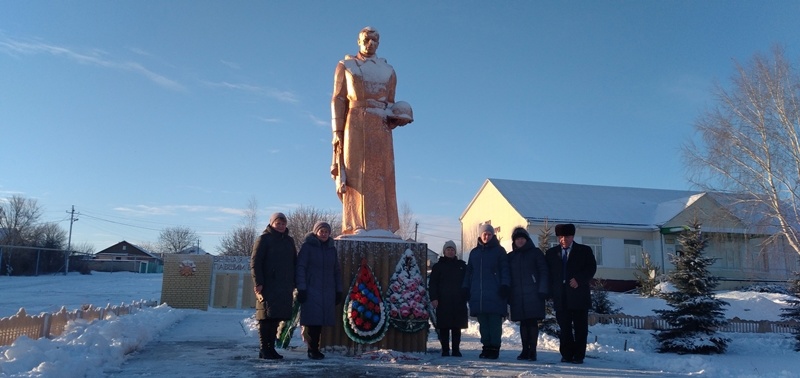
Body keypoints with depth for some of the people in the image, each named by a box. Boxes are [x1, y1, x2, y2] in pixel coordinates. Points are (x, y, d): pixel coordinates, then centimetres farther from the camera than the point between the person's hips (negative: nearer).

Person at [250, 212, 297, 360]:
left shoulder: (289, 241, 17)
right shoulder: (264, 239, -1)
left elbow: (294, 263, 22)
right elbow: (255, 262, -7)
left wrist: (294, 282, 14)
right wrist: (258, 283, -15)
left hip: (285, 287, 6)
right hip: (268, 286, -6)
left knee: (276, 317, 8)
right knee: (266, 317, -4)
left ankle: (271, 348, 15)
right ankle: (264, 349, 2)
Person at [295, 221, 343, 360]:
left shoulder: (332, 249, 14)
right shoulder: (307, 246, -2)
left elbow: (337, 271, 18)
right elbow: (300, 268, -6)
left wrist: (338, 291, 13)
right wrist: (301, 288, -13)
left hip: (327, 291, 5)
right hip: (311, 290, -5)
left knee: (320, 320, 4)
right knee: (313, 319, -8)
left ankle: (314, 349, 14)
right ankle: (313, 349, 1)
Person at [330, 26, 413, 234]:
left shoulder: (388, 71, 18)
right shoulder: (345, 66, 12)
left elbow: (390, 102, 17)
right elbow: (337, 100, 3)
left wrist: (396, 117, -5)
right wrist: (337, 131, -7)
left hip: (380, 128, 2)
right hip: (354, 125, -2)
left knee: (381, 174, -5)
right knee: (355, 174, -9)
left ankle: (380, 226, -6)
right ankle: (357, 225, -12)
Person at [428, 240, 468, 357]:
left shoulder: (462, 265, 13)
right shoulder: (438, 266, 7)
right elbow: (432, 284, 3)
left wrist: (467, 297, 5)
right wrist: (433, 298, -8)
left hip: (458, 302, 2)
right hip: (443, 302, -1)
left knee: (457, 327, 4)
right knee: (444, 327, -1)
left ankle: (456, 349, 11)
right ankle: (445, 349, 6)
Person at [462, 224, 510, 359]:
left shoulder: (499, 251, 6)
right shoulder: (474, 252, 18)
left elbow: (504, 270, 1)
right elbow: (469, 271, 20)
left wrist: (504, 286, -10)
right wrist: (465, 288, 11)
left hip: (495, 294, -4)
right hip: (478, 294, 4)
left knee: (495, 322, -6)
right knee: (483, 323, 5)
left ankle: (494, 347, 1)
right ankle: (486, 346, 13)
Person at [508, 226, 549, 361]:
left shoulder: (536, 253, 4)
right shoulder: (510, 256, 14)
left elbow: (543, 272, -1)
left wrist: (542, 291, -10)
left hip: (533, 295, -3)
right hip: (517, 296, 3)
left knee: (533, 322, -4)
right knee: (523, 323, 7)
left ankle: (532, 351, 1)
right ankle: (525, 350, 13)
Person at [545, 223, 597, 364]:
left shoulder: (585, 251, 7)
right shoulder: (551, 253, 14)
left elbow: (591, 268, -2)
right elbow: (547, 273, 13)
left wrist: (579, 280, -15)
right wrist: (551, 290, -1)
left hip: (579, 296, -2)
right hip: (561, 298, 2)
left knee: (580, 328, 1)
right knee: (564, 328, 3)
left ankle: (579, 356, 7)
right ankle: (566, 355, 10)